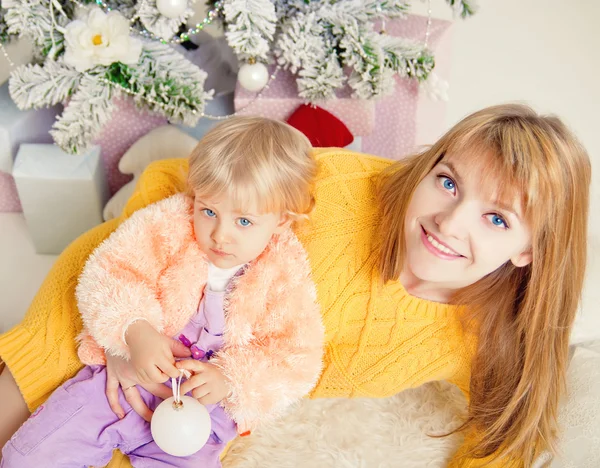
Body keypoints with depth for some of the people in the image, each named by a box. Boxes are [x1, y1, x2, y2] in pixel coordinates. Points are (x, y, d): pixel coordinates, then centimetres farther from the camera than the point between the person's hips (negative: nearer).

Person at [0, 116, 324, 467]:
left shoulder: (287, 275, -11)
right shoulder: (168, 224, -10)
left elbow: (296, 361, -12)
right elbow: (107, 275, -11)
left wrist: (229, 379, -25)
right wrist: (136, 331, -28)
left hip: (201, 410, 0)